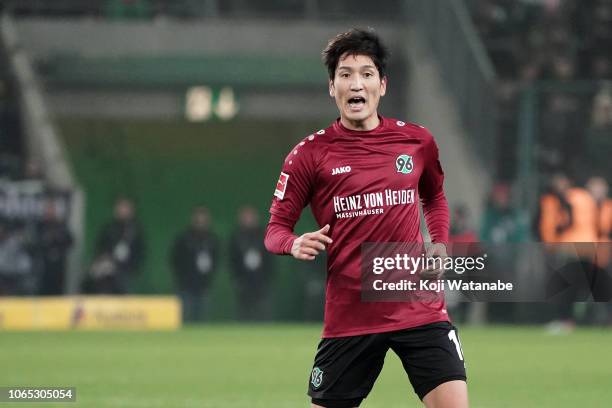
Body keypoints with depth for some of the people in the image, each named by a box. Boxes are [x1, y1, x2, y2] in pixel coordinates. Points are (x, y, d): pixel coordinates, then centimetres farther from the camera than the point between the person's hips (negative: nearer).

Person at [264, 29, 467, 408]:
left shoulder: (417, 141, 6)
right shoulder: (311, 153, -1)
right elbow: (276, 229, 3)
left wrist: (439, 245, 9)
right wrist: (295, 244, -19)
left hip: (420, 309, 1)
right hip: (348, 317, -1)